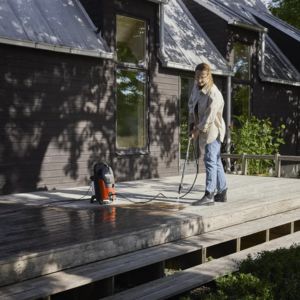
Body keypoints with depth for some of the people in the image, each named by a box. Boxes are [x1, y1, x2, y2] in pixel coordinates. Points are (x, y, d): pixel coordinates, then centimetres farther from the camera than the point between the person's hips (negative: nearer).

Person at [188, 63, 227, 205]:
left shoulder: (214, 95, -24)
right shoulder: (196, 86, 2)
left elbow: (209, 118, -24)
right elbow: (191, 104, 13)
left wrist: (197, 131, -14)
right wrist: (192, 123, 6)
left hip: (212, 130, -9)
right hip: (204, 129, 9)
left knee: (210, 160, -13)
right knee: (216, 161, 14)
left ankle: (209, 194, -12)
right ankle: (222, 193, 23)